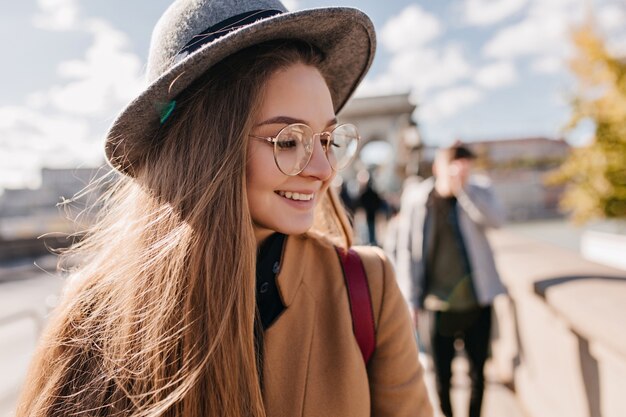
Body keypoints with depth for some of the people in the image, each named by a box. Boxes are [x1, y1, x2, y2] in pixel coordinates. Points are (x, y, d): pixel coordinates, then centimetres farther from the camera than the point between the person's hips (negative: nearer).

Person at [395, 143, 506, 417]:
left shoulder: (478, 192, -1)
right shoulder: (416, 198, -5)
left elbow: (495, 219, -22)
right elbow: (406, 251, -2)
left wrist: (462, 188, -28)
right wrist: (411, 301, -2)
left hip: (477, 302, 1)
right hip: (435, 305, -1)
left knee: (478, 373, 16)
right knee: (442, 377, 13)